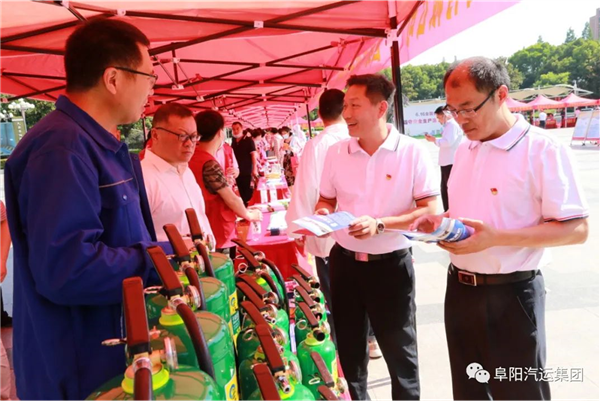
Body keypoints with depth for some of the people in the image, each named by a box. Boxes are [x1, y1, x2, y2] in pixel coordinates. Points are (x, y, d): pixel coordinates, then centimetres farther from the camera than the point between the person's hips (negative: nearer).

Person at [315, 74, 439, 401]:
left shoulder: (413, 152, -11)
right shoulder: (336, 152, 1)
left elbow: (430, 211, -13)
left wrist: (380, 224, -23)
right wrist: (323, 214, -11)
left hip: (390, 264, -3)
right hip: (343, 262, 4)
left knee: (399, 348, 12)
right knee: (348, 345, 19)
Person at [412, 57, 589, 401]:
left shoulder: (544, 149, -14)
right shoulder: (465, 150, 8)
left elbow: (576, 229, -17)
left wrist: (496, 238, -26)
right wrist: (437, 222, -3)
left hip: (511, 294, -6)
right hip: (460, 289, 7)